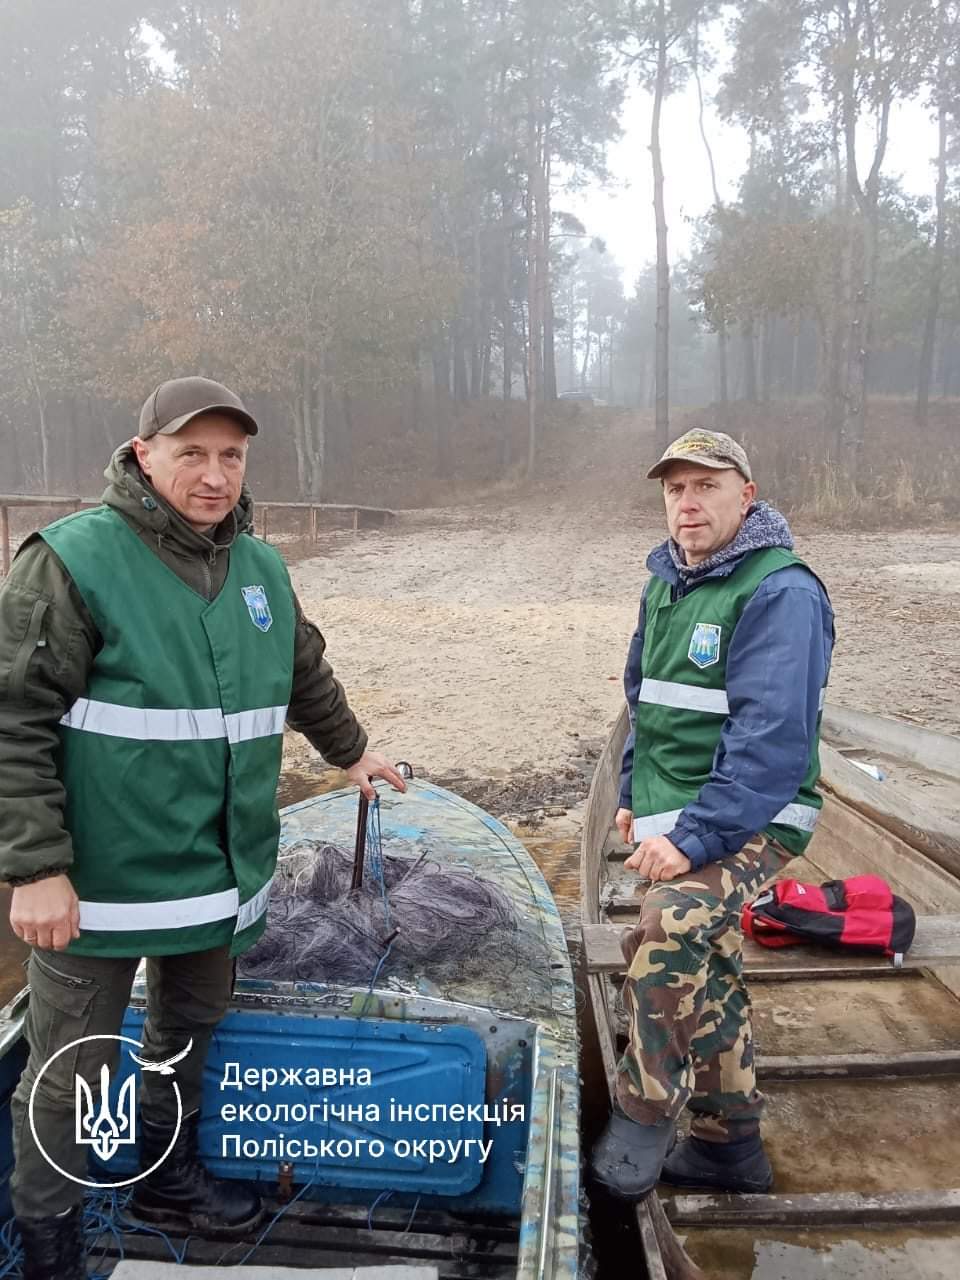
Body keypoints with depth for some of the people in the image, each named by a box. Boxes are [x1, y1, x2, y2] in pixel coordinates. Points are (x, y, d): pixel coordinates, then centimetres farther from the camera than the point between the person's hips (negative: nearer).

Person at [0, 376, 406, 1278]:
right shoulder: (74, 558, -14)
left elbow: (306, 677, 21)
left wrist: (350, 751, 32)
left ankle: (168, 1178, 47)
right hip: (99, 880, -6)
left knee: (190, 1032, 23)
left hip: (221, 869, 6)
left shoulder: (261, 567, 5)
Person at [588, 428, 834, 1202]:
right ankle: (730, 1144, 34)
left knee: (664, 941, -29)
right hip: (678, 820, 9)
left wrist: (696, 837, -28)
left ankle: (644, 1117, -7)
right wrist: (634, 796, 14)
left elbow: (773, 739, -25)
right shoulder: (666, 584, 9)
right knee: (707, 973, 16)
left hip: (749, 823, -8)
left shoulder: (781, 593, -17)